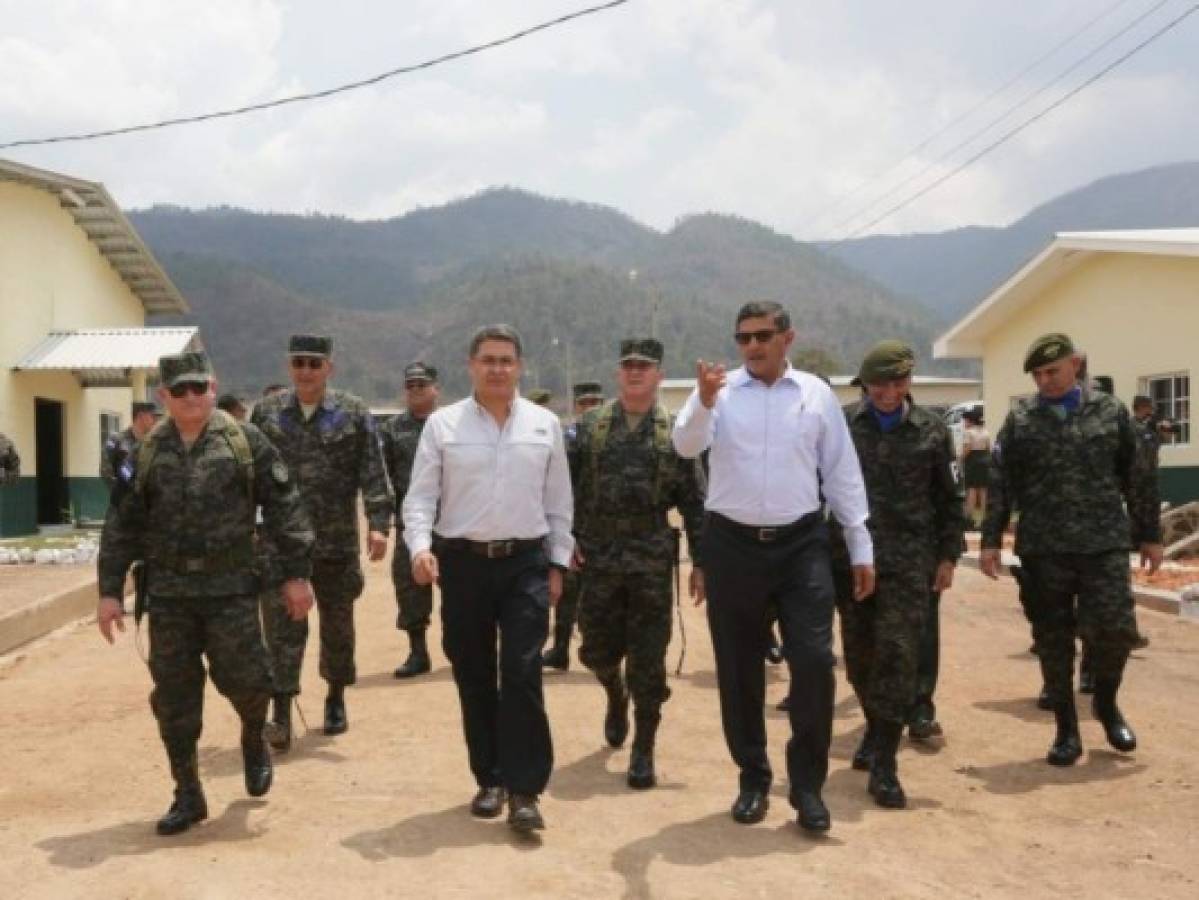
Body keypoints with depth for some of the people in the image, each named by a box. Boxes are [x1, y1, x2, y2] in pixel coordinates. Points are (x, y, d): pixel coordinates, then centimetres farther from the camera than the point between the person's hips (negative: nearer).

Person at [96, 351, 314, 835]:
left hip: (231, 590, -2)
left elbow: (284, 507, -2)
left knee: (245, 679, -3)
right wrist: (110, 590, 3)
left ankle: (254, 741, 31)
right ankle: (188, 796, 17)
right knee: (174, 697, 5)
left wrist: (296, 573, -6)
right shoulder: (147, 453, 5)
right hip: (168, 594, 3)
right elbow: (122, 524, 7)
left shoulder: (245, 442, -2)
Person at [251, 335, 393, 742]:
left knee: (338, 624, 13)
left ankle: (336, 699, 32)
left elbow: (373, 474, -6)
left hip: (337, 541, 0)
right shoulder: (267, 411, 5)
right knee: (282, 625, -3)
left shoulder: (354, 413, 0)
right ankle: (282, 712, 0)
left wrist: (378, 523, -15)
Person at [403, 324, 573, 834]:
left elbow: (558, 502, 9)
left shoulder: (544, 424, 5)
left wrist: (557, 564, 7)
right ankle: (490, 779, 24)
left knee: (522, 674, -7)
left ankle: (524, 790, -1)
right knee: (474, 678, 9)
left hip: (526, 563, 0)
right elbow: (420, 497, 0)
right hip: (462, 562, 1)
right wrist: (420, 547, -17)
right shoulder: (442, 424, 1)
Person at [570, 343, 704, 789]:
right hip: (599, 556, 2)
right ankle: (616, 696, 44)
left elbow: (693, 501, 0)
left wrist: (701, 560, -3)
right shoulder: (590, 425, 4)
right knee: (599, 649, 11)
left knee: (647, 661, 0)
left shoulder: (676, 432, 1)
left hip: (652, 559, -1)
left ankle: (643, 752, 11)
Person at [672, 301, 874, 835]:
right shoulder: (721, 390, 1)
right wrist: (703, 402, -36)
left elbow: (842, 474, 8)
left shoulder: (816, 394, 5)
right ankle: (753, 778, 26)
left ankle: (807, 783, 12)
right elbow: (686, 446, -16)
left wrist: (861, 549, 7)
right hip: (732, 544, 0)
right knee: (738, 669, 9)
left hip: (801, 544, 0)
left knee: (814, 662, -5)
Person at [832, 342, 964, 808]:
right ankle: (875, 727, 36)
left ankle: (884, 763, -2)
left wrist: (948, 556, 6)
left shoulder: (931, 430, 3)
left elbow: (950, 498, 9)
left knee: (899, 656, -7)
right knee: (860, 655, 11)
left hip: (908, 561, -1)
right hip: (851, 556, 1)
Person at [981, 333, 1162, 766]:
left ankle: (1106, 702, 22)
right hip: (1043, 548, 0)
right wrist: (991, 541, -1)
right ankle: (1066, 730, 17)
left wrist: (1150, 534, 8)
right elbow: (1000, 484, 4)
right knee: (1053, 640, 4)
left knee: (1115, 629, -7)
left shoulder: (1111, 412, 5)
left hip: (1105, 544, 0)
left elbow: (1138, 477, 9)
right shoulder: (1020, 420, 4)